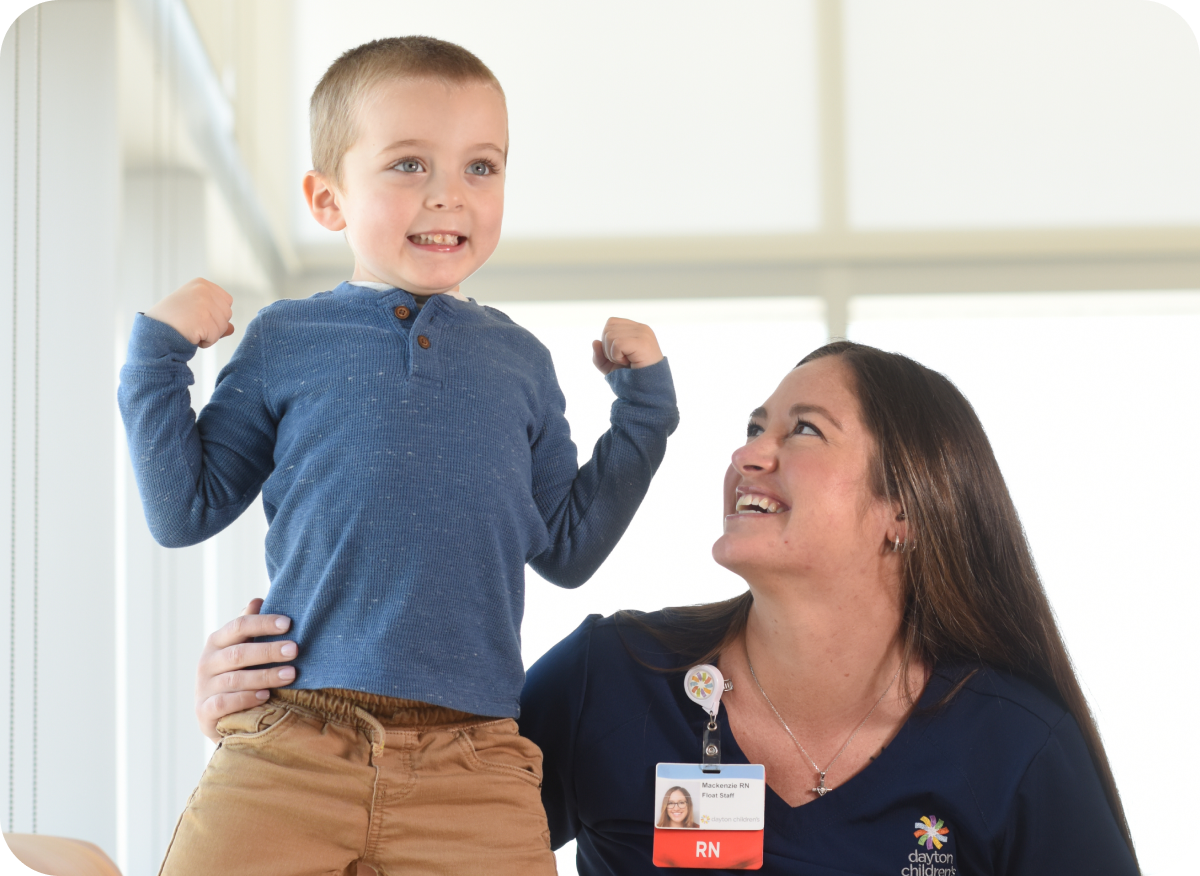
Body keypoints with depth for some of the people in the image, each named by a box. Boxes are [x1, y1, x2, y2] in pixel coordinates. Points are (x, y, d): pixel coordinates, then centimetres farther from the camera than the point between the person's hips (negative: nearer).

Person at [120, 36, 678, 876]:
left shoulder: (519, 362, 15)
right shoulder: (285, 342, 9)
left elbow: (566, 548, 20)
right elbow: (185, 513, 11)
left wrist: (643, 404, 17)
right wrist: (160, 357, 3)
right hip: (289, 744, -1)